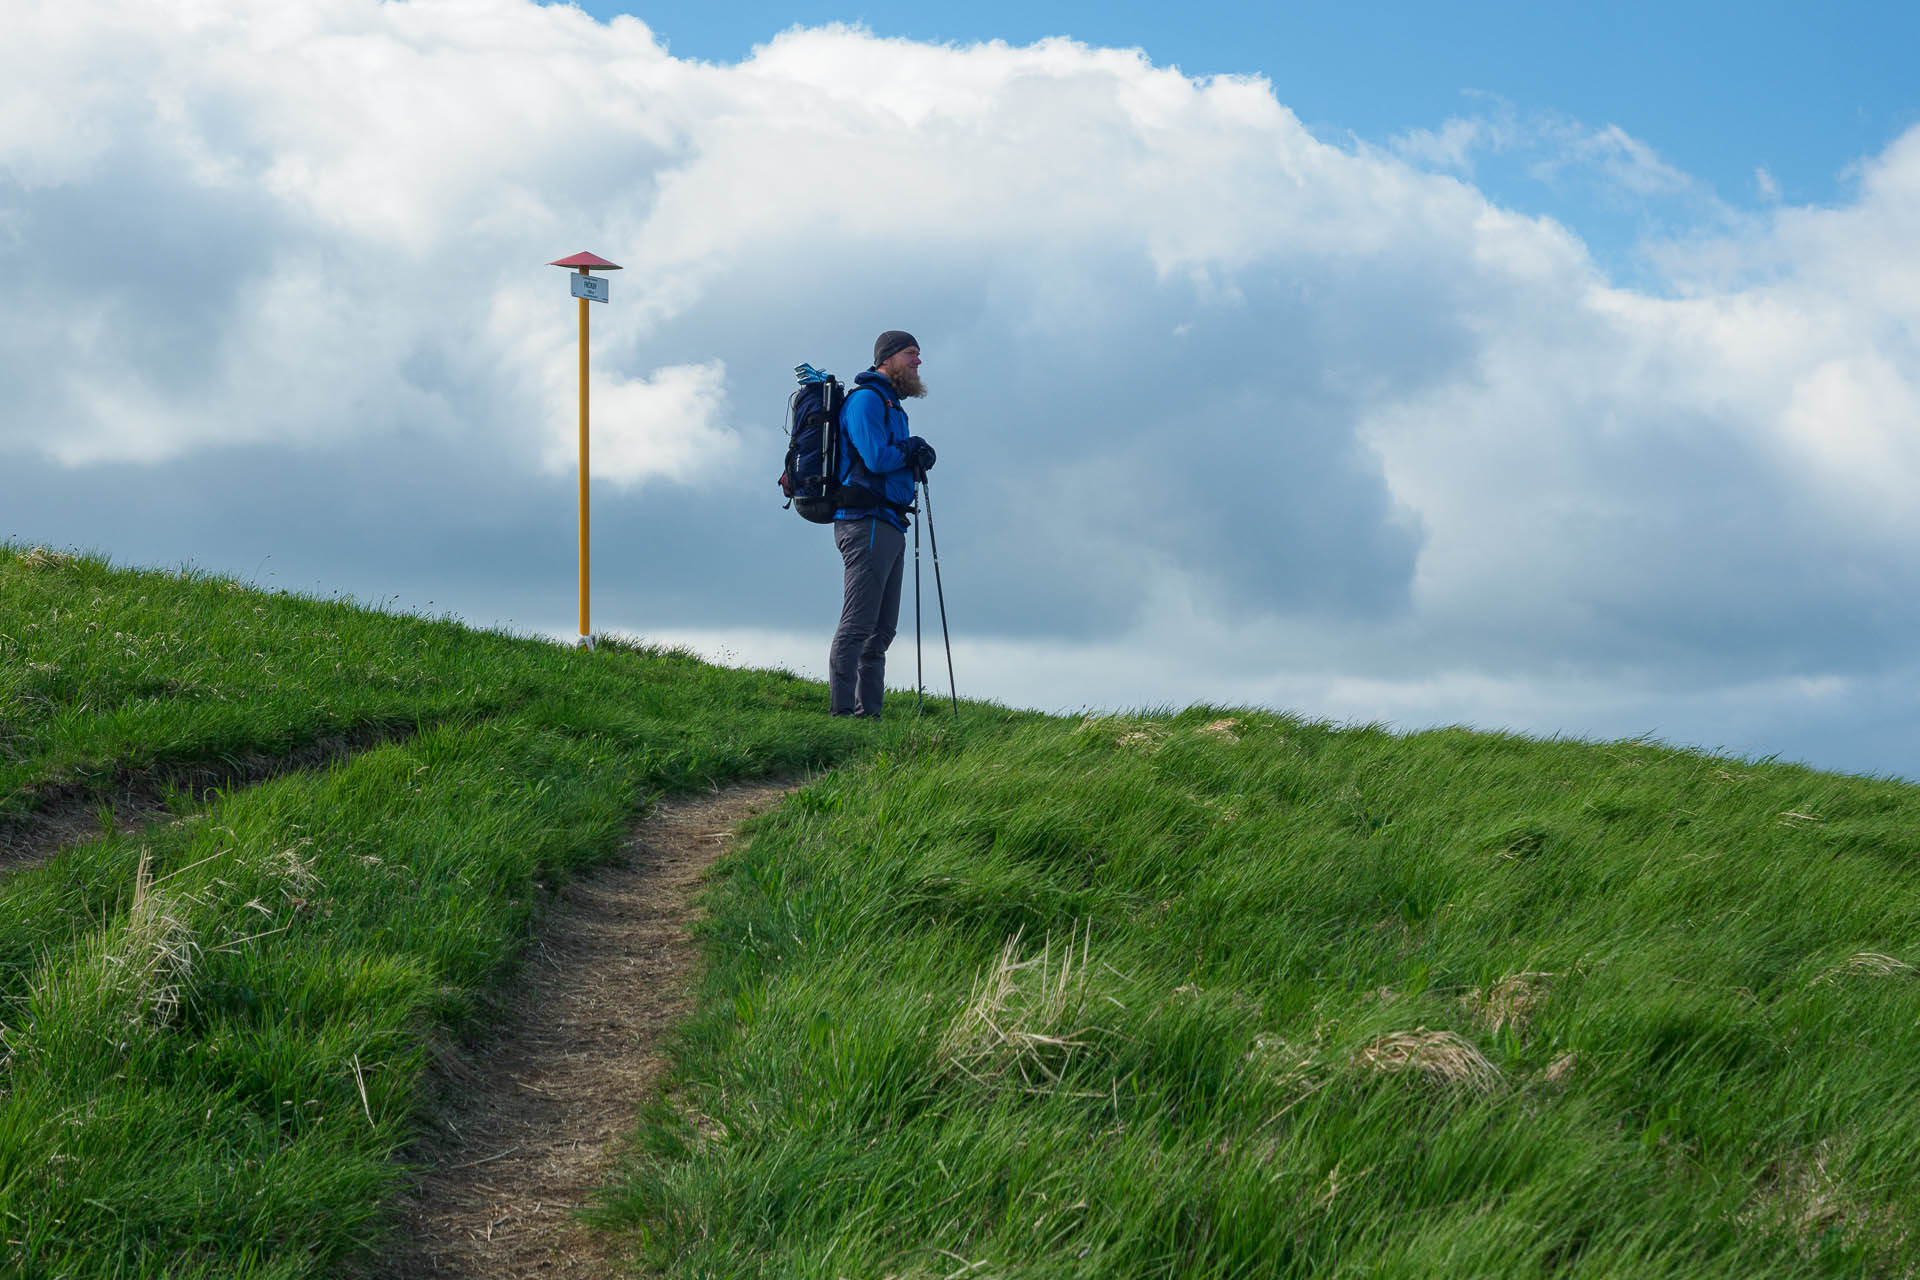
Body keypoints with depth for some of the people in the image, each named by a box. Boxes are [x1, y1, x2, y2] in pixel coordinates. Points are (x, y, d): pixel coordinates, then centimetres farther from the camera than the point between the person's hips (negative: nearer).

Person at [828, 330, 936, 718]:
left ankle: (868, 712, 11)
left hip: (889, 526, 10)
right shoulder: (866, 399, -7)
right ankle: (841, 711, -15)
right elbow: (876, 458, -18)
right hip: (867, 522, -10)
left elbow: (897, 461, 18)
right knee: (858, 625, -13)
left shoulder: (892, 406, 24)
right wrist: (910, 450, 1)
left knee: (881, 631, 9)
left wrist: (915, 453, -4)